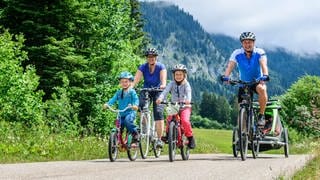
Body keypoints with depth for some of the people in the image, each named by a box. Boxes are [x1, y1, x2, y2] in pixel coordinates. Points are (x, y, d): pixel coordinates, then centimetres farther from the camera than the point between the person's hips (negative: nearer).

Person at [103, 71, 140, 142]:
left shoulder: (132, 91, -1)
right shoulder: (119, 92, 12)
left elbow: (136, 99, -13)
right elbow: (113, 99, 1)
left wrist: (135, 105, -36)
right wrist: (107, 104, -19)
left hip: (130, 113, -5)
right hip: (121, 114, 5)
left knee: (127, 120, -35)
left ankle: (135, 133, -16)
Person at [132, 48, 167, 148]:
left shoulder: (161, 67, -10)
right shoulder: (143, 67, -6)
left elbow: (163, 78, -27)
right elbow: (137, 78, -19)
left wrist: (163, 85, -50)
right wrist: (131, 86, -39)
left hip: (158, 91, -2)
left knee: (158, 113, -18)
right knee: (140, 105, -28)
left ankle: (159, 139, -14)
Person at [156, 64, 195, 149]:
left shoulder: (186, 84, -5)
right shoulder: (172, 83, 0)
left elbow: (188, 92, -23)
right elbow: (166, 91, -17)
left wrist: (188, 100, -46)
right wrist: (160, 98, -37)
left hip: (185, 107, -2)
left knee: (185, 120, -25)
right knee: (169, 120, -22)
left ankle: (190, 138, -9)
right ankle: (168, 134, 4)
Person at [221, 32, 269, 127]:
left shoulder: (259, 53, -16)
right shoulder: (237, 54, -13)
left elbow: (263, 65, -31)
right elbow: (230, 66, -24)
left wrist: (265, 75, -51)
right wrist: (226, 76, -44)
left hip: (258, 81, -2)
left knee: (262, 89, -36)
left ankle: (261, 115, -22)